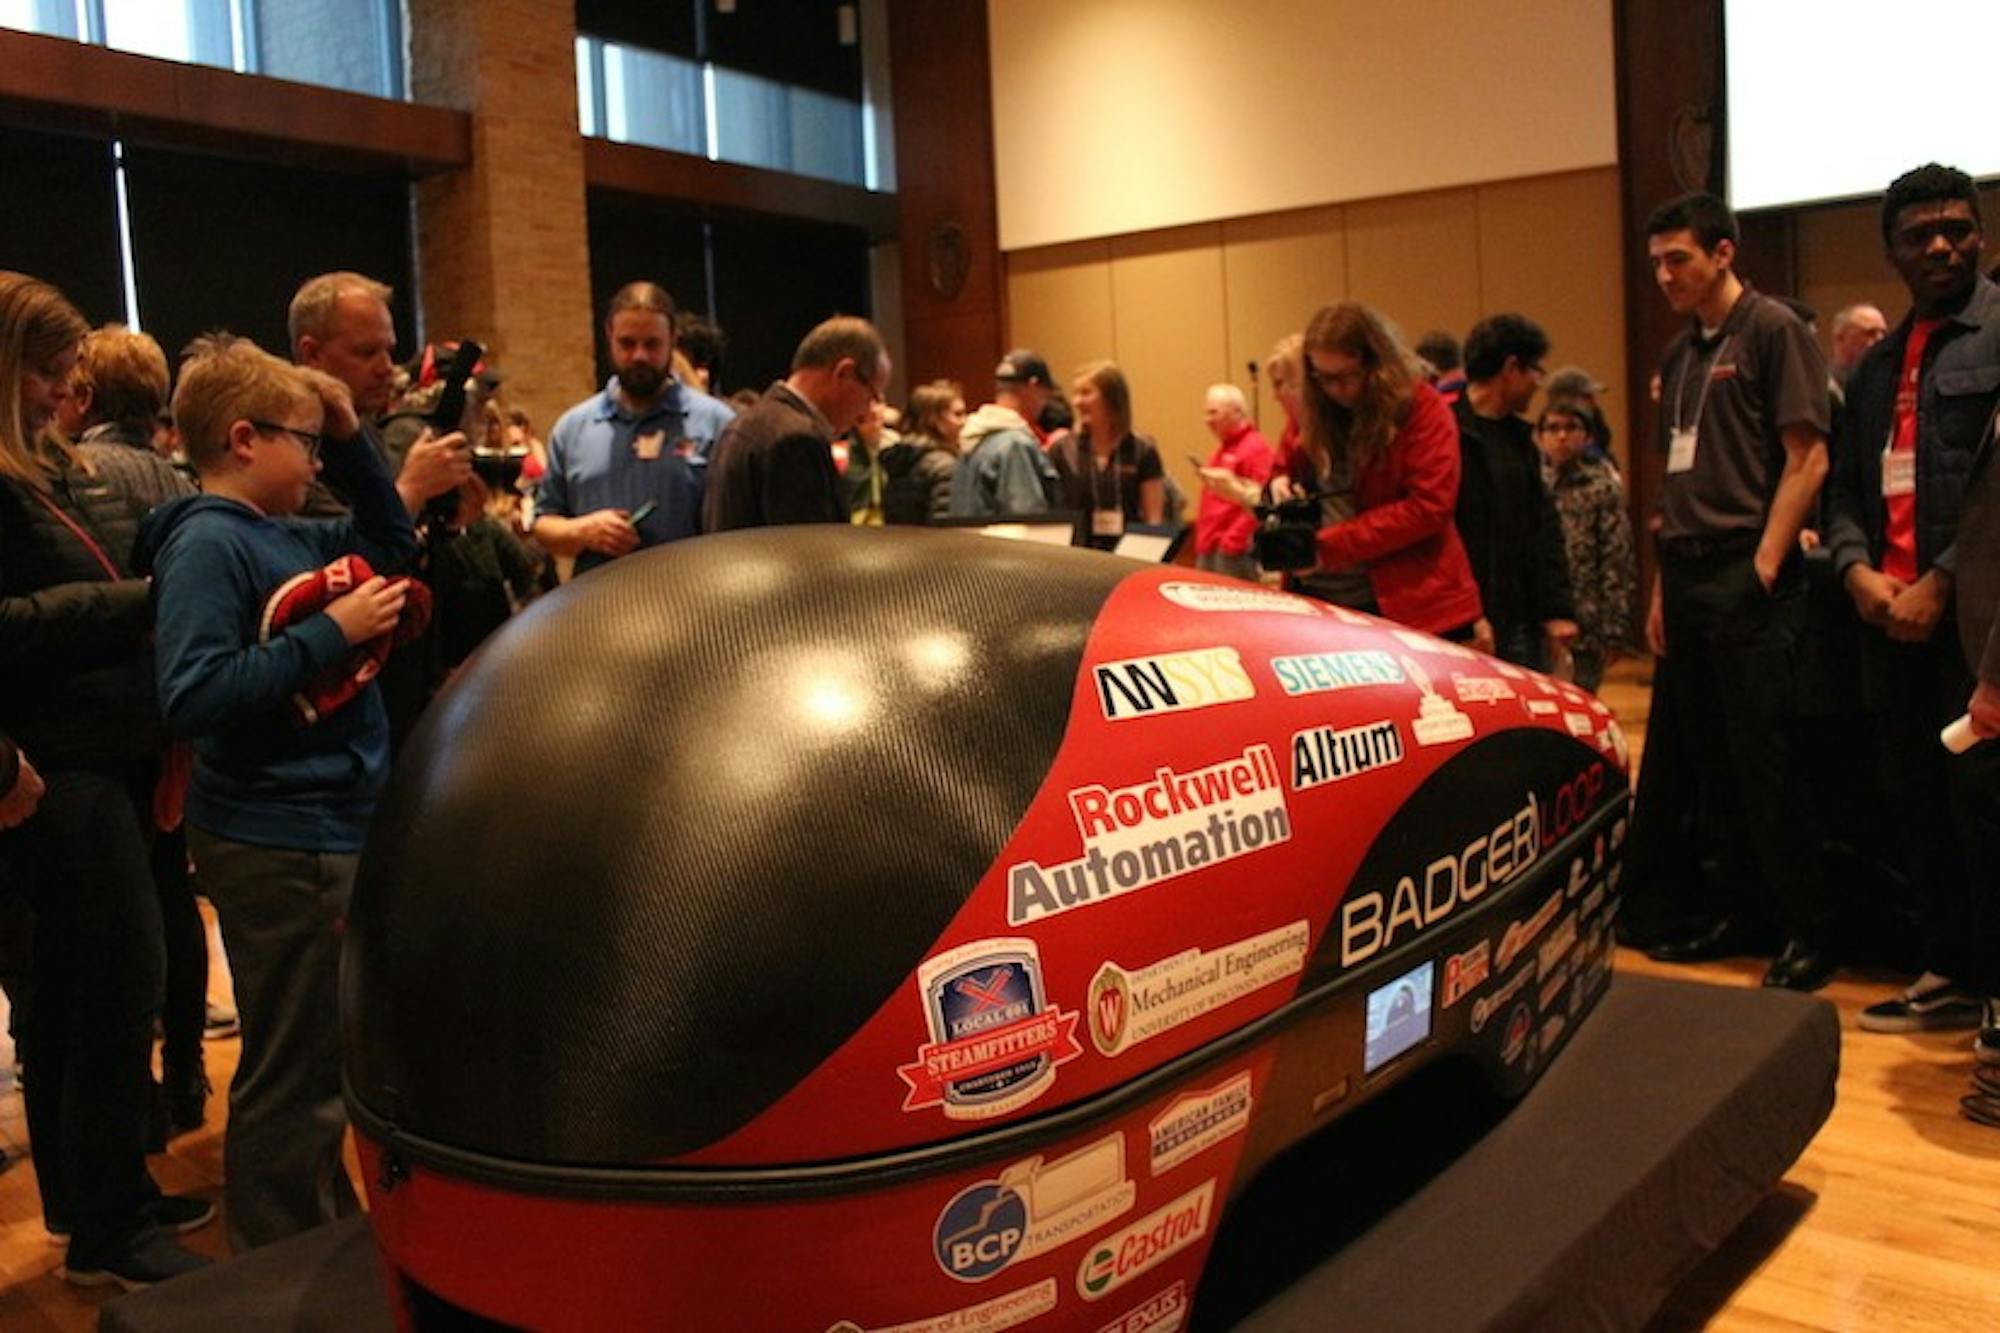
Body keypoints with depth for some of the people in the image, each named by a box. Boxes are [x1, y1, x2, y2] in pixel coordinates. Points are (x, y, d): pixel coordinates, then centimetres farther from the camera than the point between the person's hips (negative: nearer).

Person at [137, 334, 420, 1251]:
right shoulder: (207, 542, -16)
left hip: (337, 830, 10)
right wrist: (330, 633, -21)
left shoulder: (288, 534, 9)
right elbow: (193, 697, -26)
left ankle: (330, 1244, 39)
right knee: (292, 1077, 3)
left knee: (333, 1061, 22)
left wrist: (354, 439, 12)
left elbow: (394, 546, 24)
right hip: (277, 848, -10)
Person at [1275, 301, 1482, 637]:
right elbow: (1290, 469, 26)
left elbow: (1429, 507, -15)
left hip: (1402, 604, -5)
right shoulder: (1314, 410, 11)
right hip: (1313, 597, 5)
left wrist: (1330, 547, -18)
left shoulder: (1422, 408, -6)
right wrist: (1282, 484, -1)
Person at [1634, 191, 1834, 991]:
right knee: (1708, 760, 12)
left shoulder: (1772, 331, -5)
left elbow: (1807, 457, -11)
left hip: (1746, 577, -7)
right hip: (1688, 577, 8)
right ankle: (1745, 909, 24)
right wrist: (1663, 586, 14)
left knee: (1763, 762, -5)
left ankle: (1808, 933, 5)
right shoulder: (1680, 354, 17)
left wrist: (1763, 567, -15)